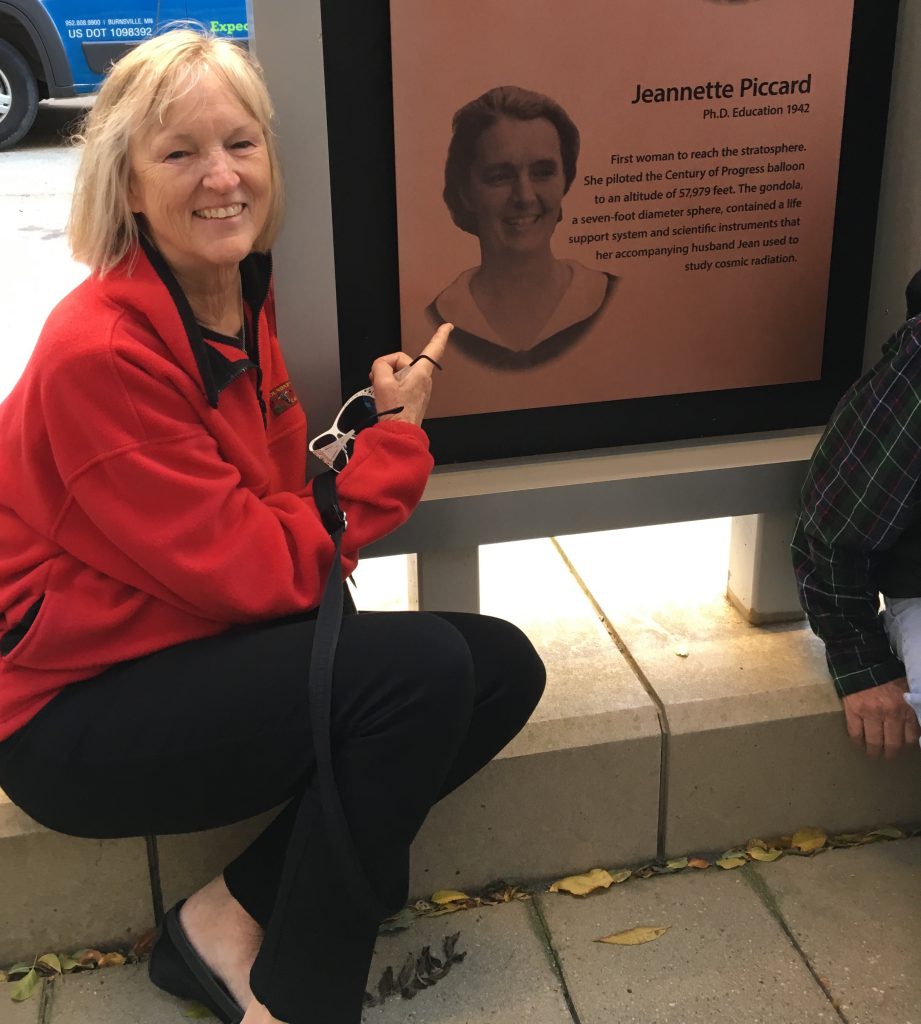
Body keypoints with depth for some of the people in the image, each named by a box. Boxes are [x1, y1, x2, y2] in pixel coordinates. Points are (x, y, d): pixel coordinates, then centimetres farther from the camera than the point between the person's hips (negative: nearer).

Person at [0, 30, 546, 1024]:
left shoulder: (245, 302, 3)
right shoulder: (99, 353, -23)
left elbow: (282, 521, 5)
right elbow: (257, 569, -21)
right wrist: (397, 437, -12)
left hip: (208, 646, 8)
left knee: (501, 665, -5)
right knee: (422, 667, -26)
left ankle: (230, 918, 0)